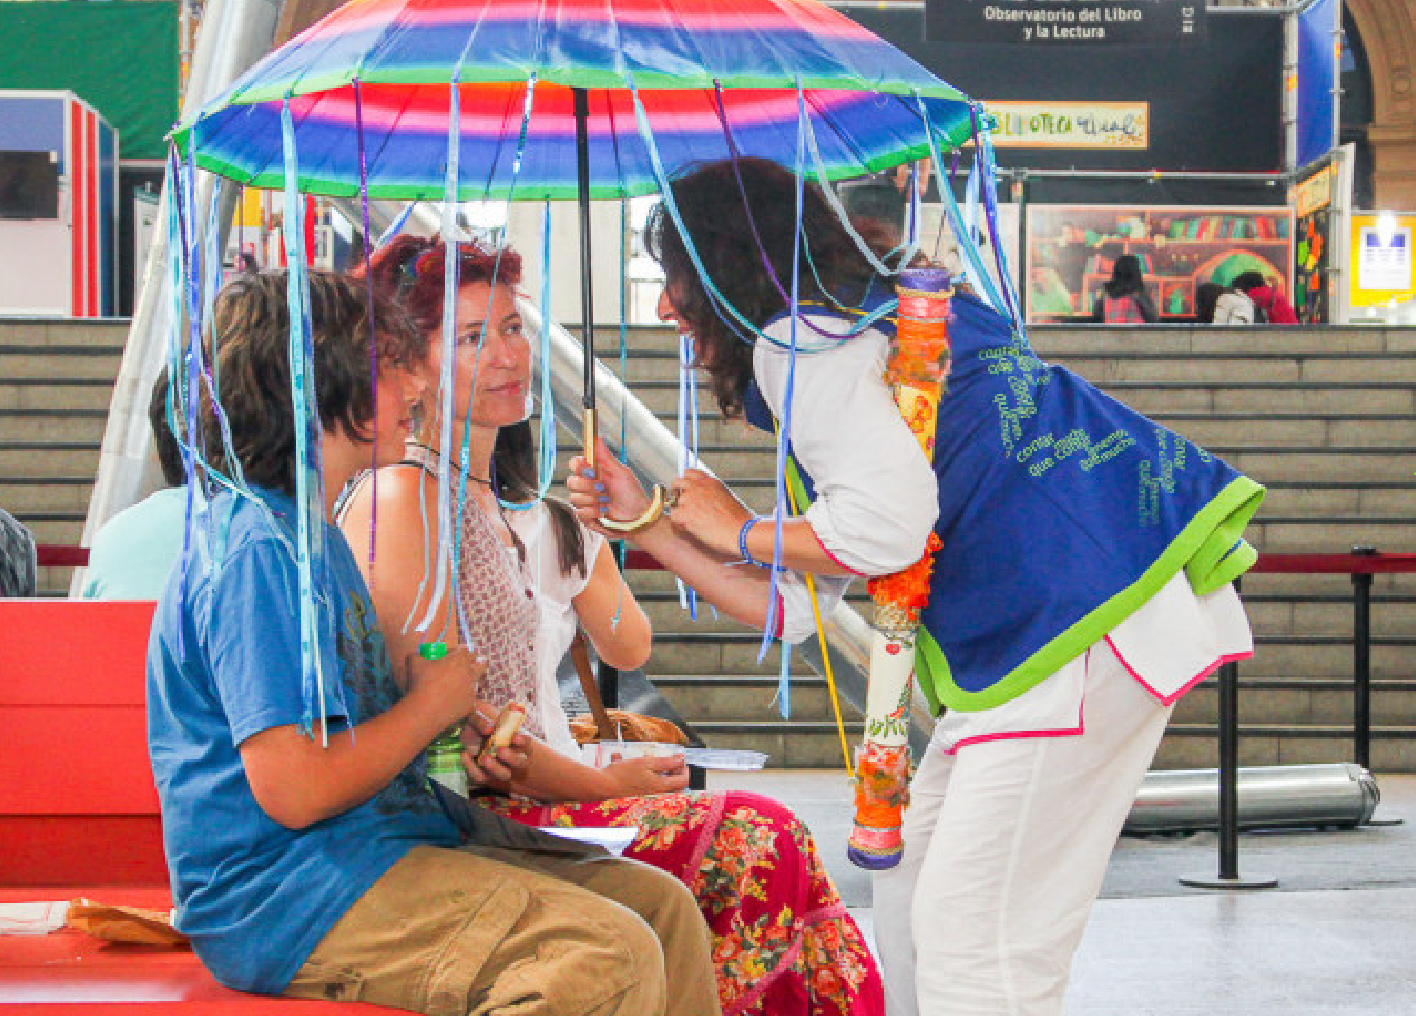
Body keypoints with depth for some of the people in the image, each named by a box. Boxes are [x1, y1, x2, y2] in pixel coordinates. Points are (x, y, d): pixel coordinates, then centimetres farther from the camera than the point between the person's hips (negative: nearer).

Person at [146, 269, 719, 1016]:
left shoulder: (309, 533, 17)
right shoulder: (257, 550, -17)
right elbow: (293, 789, -24)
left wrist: (453, 732, 10)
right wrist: (429, 706, -8)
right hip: (285, 893, -11)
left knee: (661, 905, 3)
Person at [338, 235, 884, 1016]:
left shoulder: (510, 504, 17)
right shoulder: (401, 498, -11)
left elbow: (628, 647, 18)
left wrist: (603, 527, 5)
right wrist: (603, 785, -10)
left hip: (537, 806, 8)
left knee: (765, 836, -14)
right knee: (751, 841, -20)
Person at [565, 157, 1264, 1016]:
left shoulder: (794, 338, -4)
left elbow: (887, 523, -20)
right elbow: (796, 605, 22)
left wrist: (740, 531, -2)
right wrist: (647, 525, 23)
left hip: (1083, 612, -11)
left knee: (970, 937, -8)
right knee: (911, 898, 14)